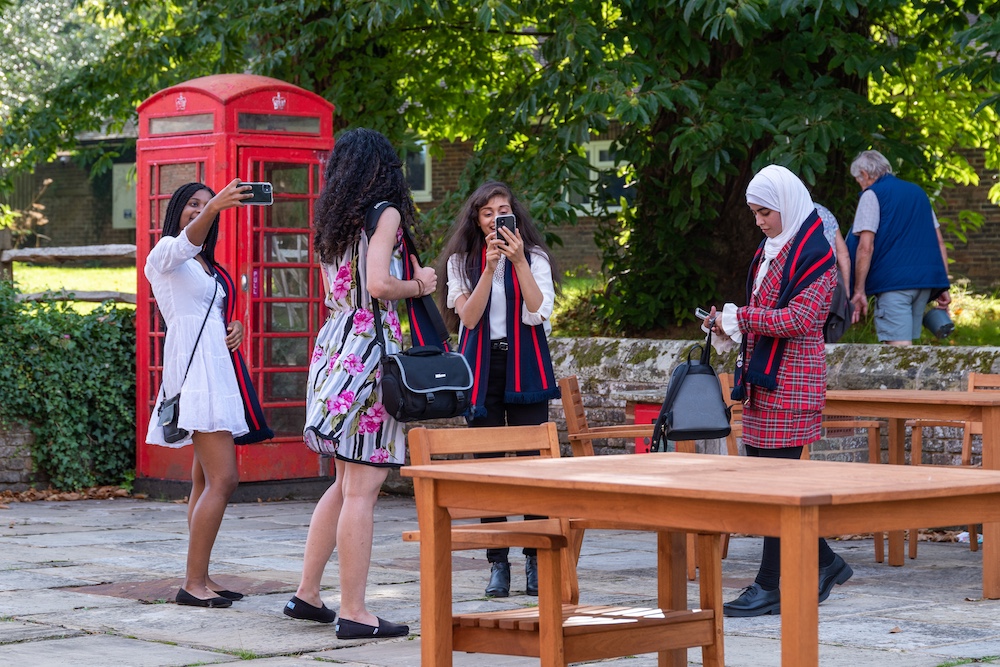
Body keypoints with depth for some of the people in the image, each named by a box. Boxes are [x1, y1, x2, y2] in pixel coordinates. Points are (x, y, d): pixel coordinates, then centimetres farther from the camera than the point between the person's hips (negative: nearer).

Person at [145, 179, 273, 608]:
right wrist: (214, 208, -43)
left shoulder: (209, 267, 24)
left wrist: (235, 328, 5)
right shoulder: (165, 253, -2)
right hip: (195, 368, -9)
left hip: (219, 369, 9)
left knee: (205, 480, 7)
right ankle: (193, 583, -16)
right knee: (223, 479, -16)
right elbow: (189, 238, -24)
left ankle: (201, 580, 9)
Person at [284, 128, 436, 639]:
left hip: (334, 345, 8)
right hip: (370, 349, -8)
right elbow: (378, 284, -19)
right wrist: (420, 286, -2)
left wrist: (412, 278, 20)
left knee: (347, 481, 17)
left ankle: (306, 594, 19)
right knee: (362, 487, -7)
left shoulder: (334, 219, 15)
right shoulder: (385, 214, -7)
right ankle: (353, 612, -6)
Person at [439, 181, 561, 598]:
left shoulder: (534, 257, 5)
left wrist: (518, 262, -16)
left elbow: (538, 313, -10)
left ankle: (535, 561, 1)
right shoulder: (462, 261, 7)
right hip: (482, 370, 1)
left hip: (525, 369, -1)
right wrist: (489, 267, -15)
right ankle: (497, 563, 6)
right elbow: (468, 316, -7)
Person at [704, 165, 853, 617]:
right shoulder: (769, 252, 18)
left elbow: (799, 318, -19)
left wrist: (741, 318, -18)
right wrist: (730, 324, 6)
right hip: (762, 378, 9)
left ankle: (771, 588, -2)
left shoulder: (815, 254, -10)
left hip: (791, 381, -9)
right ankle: (825, 563, 21)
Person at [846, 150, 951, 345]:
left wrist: (859, 291, -7)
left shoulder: (872, 195, 0)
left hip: (893, 281, -7)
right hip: (927, 279, 7)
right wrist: (943, 287, 18)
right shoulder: (918, 192, 20)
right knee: (906, 346, 13)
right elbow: (939, 242, 18)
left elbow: (866, 247, -9)